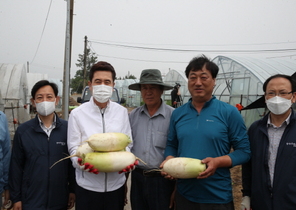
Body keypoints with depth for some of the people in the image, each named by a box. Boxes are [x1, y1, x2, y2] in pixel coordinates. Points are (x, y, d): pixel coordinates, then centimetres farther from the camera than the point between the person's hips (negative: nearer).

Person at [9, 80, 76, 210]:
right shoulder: (22, 130, -5)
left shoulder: (67, 128, -7)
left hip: (60, 199, 1)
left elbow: (73, 162, 0)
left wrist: (73, 190, 2)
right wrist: (16, 198, 1)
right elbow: (16, 166, 0)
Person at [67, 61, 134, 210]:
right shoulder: (77, 114, -4)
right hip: (88, 186, -2)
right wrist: (80, 162, -24)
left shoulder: (122, 112, 3)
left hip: (116, 184, 2)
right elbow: (74, 148, -4)